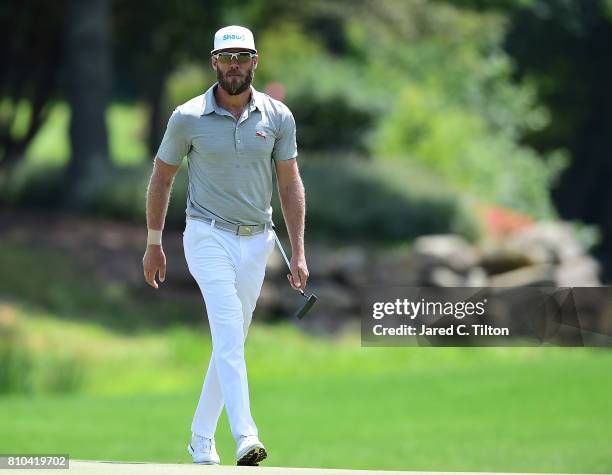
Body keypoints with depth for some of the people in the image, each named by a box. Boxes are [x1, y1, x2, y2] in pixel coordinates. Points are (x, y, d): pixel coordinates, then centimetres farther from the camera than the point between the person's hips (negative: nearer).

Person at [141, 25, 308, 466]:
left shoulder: (277, 116, 1)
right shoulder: (188, 117, -5)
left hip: (256, 243, 4)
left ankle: (202, 439, 22)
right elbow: (162, 177, 7)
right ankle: (246, 438, -32)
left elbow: (290, 184, 7)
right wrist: (154, 244, 8)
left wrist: (298, 252, 2)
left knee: (232, 342, 9)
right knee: (229, 336, -20)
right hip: (209, 236, -4)